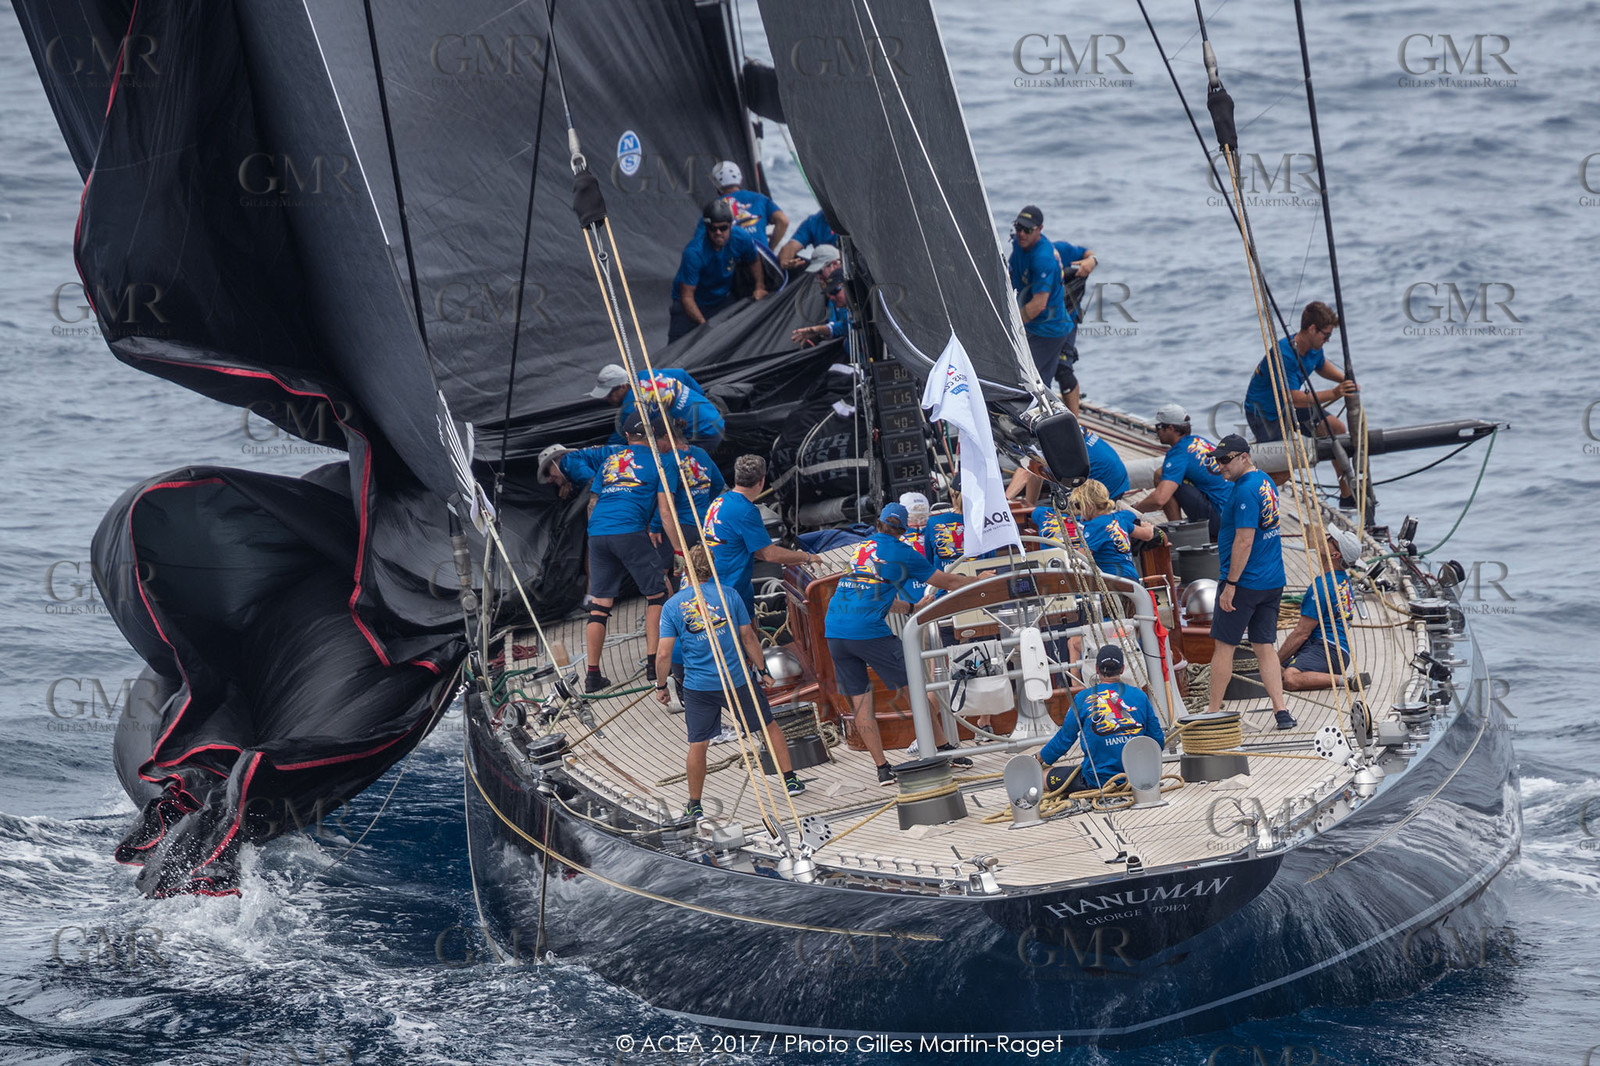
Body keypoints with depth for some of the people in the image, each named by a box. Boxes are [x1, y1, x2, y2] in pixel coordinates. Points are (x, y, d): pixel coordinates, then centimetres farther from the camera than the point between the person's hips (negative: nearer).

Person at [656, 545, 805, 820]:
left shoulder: (672, 606, -5)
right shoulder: (727, 596, -4)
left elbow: (664, 654, -8)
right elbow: (748, 637, -1)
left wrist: (661, 686, 6)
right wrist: (762, 670, 11)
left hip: (698, 687, 0)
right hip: (737, 680, 0)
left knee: (698, 744, 9)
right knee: (769, 726, 18)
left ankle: (695, 805, 14)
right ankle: (789, 780, 22)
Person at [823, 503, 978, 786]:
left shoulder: (862, 547, 20)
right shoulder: (902, 554, 4)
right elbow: (946, 581, 13)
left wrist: (915, 605, 46)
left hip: (834, 632, 5)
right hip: (868, 631, -5)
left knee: (860, 700, 7)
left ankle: (882, 769, 4)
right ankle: (944, 749, 13)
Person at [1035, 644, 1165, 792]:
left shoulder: (1083, 698, -7)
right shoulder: (1140, 697, 0)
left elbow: (1064, 739, 2)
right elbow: (1158, 741, 7)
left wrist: (1040, 759, 20)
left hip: (1097, 781, -4)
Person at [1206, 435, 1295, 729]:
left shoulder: (1246, 491, -18)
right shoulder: (1266, 483, 12)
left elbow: (1244, 542, -23)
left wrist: (1230, 584, -20)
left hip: (1245, 582, -9)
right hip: (1272, 581, 9)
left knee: (1224, 646, 1)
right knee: (1265, 647, 9)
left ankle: (1214, 713, 7)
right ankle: (1281, 711, 1)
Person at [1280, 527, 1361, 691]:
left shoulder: (1322, 585, -13)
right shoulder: (1343, 581, 19)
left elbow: (1302, 633, -12)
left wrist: (1275, 661, -4)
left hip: (1329, 650, -11)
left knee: (1290, 679, -34)